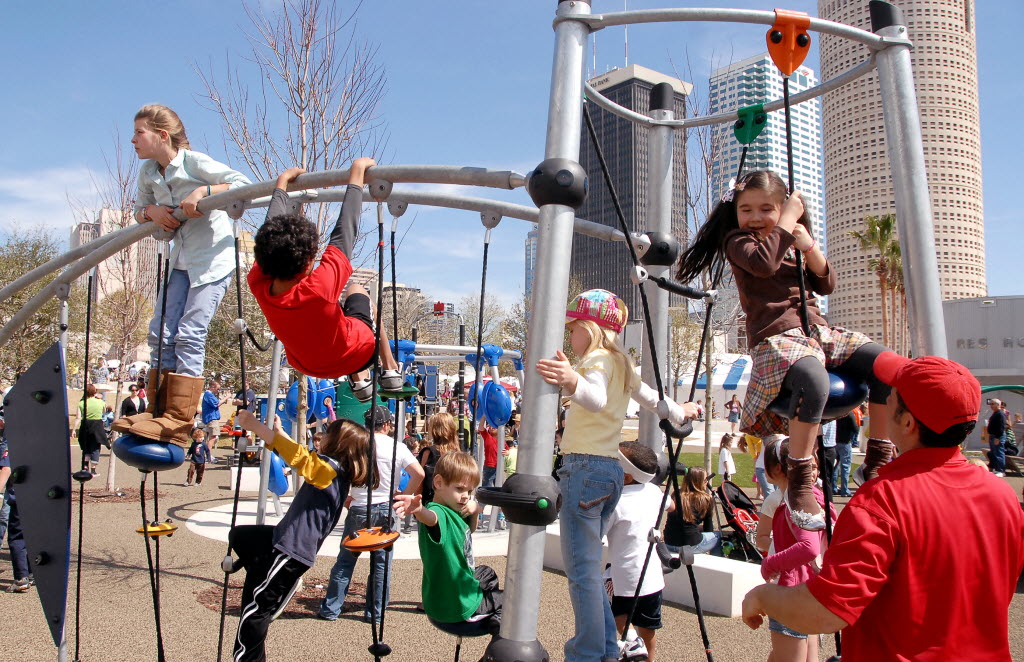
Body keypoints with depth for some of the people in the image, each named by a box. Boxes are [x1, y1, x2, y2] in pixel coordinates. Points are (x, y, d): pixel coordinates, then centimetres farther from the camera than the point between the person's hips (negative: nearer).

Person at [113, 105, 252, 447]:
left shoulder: (195, 162, -13)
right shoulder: (148, 171, 7)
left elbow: (243, 184, -18)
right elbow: (139, 210, 17)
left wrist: (202, 190, -30)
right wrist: (153, 210, -6)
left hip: (214, 256, -8)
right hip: (181, 260, 8)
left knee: (190, 334, -14)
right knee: (161, 332, 2)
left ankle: (178, 422, -12)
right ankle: (158, 411, 10)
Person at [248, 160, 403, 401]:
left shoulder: (259, 286, -28)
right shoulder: (320, 287, -41)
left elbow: (272, 235, -13)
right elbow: (344, 233, -31)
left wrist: (282, 183, 2)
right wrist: (357, 172, -20)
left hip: (308, 365, 4)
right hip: (355, 356, -4)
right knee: (357, 290, 24)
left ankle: (359, 381, 37)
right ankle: (390, 370, 31)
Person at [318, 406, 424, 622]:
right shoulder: (397, 448, -3)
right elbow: (419, 474, -10)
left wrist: (346, 498, 7)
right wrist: (404, 496, 2)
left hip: (359, 509, 0)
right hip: (386, 510, 0)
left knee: (345, 560, 11)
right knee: (382, 563, 9)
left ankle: (330, 609, 16)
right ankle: (376, 612, 14)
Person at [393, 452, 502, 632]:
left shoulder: (455, 511, 0)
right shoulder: (439, 513, -28)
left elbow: (470, 530, 18)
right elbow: (431, 517, -52)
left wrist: (474, 512, -5)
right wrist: (419, 511, -76)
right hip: (459, 607, -9)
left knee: (488, 573, 35)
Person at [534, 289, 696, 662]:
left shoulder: (599, 359, -9)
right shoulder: (622, 365, 18)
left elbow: (597, 397, -31)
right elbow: (650, 398, 32)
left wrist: (574, 383, -53)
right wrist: (679, 412, 52)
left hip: (584, 467, -10)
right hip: (610, 469, 10)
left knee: (583, 571, -8)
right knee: (589, 568, 16)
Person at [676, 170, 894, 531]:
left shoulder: (794, 241, 23)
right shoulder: (736, 239, 4)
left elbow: (826, 284, 17)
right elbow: (763, 263, -19)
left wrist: (808, 246, 2)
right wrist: (788, 220, -7)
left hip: (819, 331, 7)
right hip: (776, 338, -7)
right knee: (813, 380, -39)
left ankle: (878, 460, 5)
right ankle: (799, 484, -25)